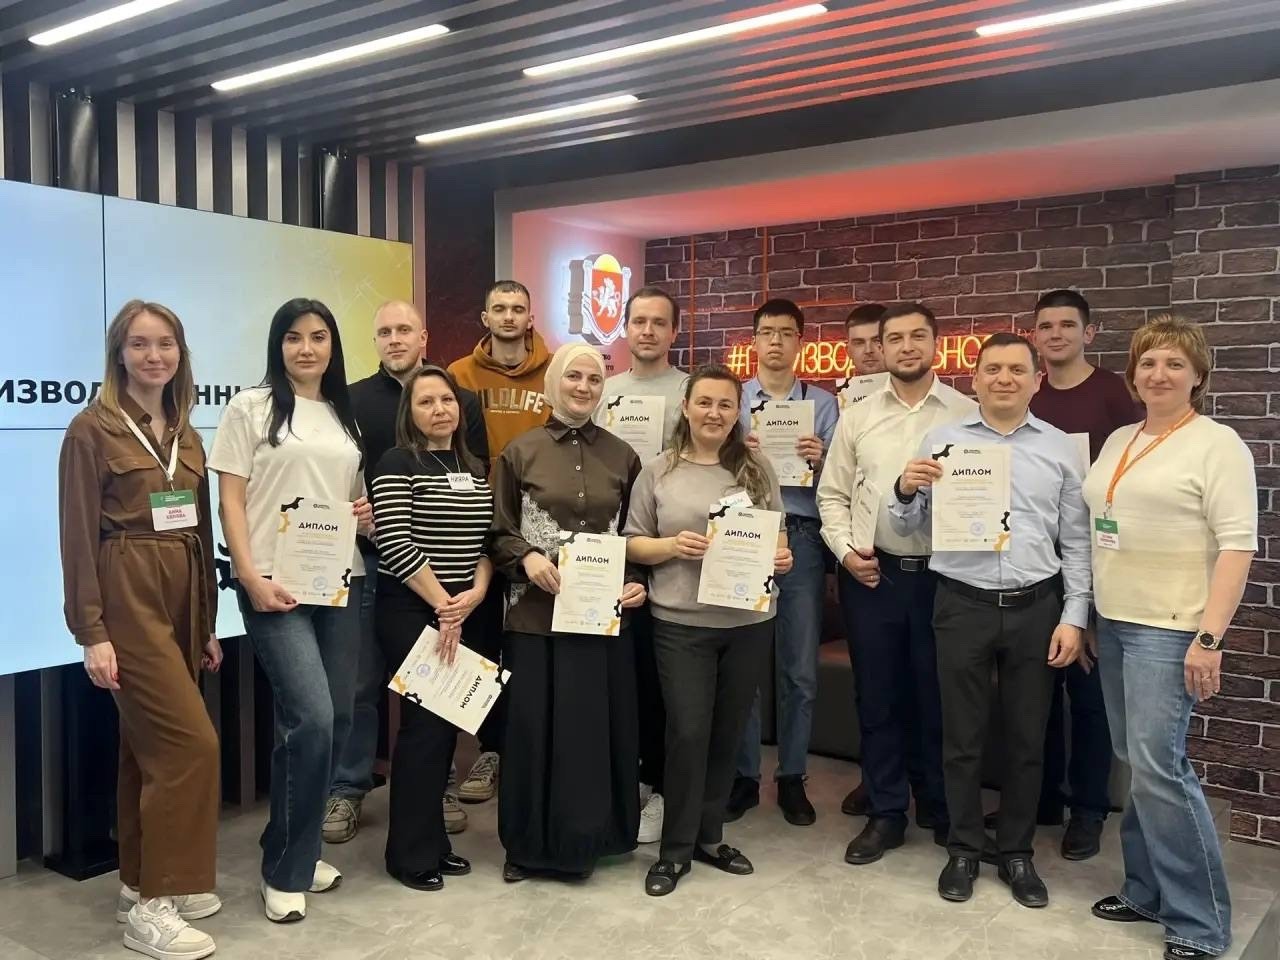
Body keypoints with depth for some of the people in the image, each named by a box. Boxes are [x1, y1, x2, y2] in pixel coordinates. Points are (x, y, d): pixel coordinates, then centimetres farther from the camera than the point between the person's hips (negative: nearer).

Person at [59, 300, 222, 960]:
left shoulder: (186, 435, 13)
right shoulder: (93, 429, -6)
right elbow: (78, 537, -9)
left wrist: (208, 623, 15)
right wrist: (92, 633, -14)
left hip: (182, 597, 7)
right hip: (127, 596, -7)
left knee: (150, 744, 13)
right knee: (191, 740, -11)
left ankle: (142, 882, 26)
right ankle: (153, 904, 0)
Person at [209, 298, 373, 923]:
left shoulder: (346, 417, 15)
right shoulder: (251, 408, 1)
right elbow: (230, 499, -4)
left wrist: (369, 516, 0)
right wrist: (251, 577, -14)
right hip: (274, 584, -5)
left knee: (337, 717, 6)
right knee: (310, 717, -15)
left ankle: (298, 851, 24)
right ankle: (285, 870, 3)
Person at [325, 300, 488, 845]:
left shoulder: (461, 400, 8)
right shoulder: (353, 400, 6)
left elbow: (479, 479, 4)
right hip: (369, 558, -1)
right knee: (361, 681, 4)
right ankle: (347, 789, 16)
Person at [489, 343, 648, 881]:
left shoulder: (622, 457, 8)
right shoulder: (520, 452, 1)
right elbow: (498, 531, 1)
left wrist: (637, 583, -2)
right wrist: (527, 557, -16)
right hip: (536, 613, -2)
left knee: (597, 727, 8)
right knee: (533, 726, 4)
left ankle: (586, 838, 25)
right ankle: (529, 844, 21)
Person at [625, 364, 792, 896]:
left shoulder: (758, 469, 6)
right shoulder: (658, 472, 1)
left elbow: (778, 535, 12)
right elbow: (632, 543, 3)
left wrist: (781, 557, -9)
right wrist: (671, 546, -15)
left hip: (750, 622, 3)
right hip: (681, 623, -3)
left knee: (728, 731, 12)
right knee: (687, 732, -2)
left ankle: (708, 836, 29)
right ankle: (676, 848, 15)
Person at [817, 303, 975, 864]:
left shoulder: (969, 415, 0)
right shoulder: (857, 418, 6)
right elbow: (833, 494, 7)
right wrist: (845, 549, -6)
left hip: (945, 574, -2)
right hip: (872, 575, 2)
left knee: (938, 697, 9)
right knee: (878, 697, 9)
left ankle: (941, 809, 29)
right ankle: (885, 814, 23)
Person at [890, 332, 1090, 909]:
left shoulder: (1060, 448, 4)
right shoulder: (942, 441, 1)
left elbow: (1075, 542, 5)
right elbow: (905, 528, 2)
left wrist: (1073, 617, -1)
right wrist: (906, 490, -19)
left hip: (1036, 607, 1)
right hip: (963, 605, -1)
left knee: (1026, 738, 12)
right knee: (962, 736, 9)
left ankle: (1017, 853, 28)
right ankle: (964, 849, 25)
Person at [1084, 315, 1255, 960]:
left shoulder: (1217, 444, -7)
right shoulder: (1119, 441, 13)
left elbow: (1237, 545, -13)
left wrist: (1209, 638, -19)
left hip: (1169, 628, -7)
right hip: (1113, 622, 7)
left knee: (1158, 766, -9)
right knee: (1135, 762, 12)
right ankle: (1146, 891, 24)